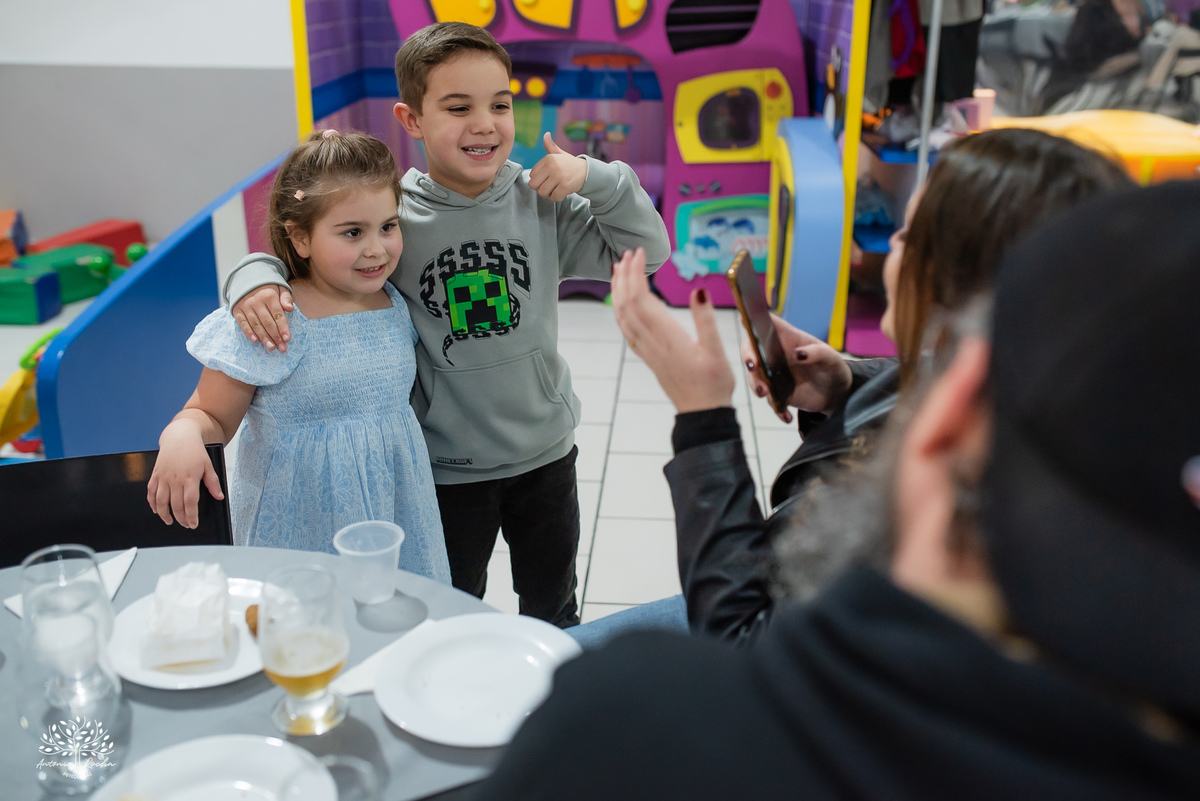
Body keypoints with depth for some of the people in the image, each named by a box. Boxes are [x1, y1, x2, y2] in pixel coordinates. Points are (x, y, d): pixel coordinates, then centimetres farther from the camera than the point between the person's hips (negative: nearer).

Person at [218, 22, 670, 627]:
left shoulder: (542, 202, -9)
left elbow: (648, 251, -7)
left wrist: (595, 179, -21)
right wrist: (255, 281, -28)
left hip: (545, 451, 2)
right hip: (446, 465, -2)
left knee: (553, 611, 26)